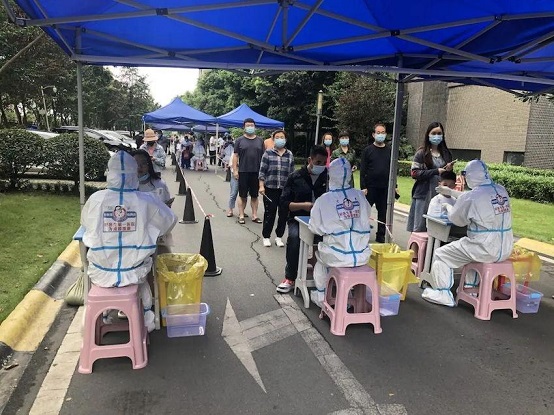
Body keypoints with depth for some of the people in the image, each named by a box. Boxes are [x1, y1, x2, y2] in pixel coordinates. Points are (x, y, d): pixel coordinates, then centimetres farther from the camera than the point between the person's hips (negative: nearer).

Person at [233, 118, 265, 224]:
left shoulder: (260, 141, 10)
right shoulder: (239, 140, 4)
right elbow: (235, 156, 2)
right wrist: (235, 170, -5)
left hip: (256, 172, 2)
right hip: (243, 172, -2)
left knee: (254, 195, 8)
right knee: (243, 196, 4)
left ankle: (254, 215, 16)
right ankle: (241, 216, 12)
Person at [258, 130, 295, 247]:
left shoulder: (290, 155, 7)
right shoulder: (268, 153, 1)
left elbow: (292, 173, 10)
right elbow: (262, 171, -1)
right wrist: (261, 186, -8)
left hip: (285, 190, 2)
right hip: (270, 189, -2)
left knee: (283, 214, 6)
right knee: (269, 214, 3)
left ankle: (279, 237, 22)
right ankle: (266, 237, 18)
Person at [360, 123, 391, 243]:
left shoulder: (390, 150, 7)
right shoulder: (368, 150, 0)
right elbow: (363, 170, -4)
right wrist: (363, 187, -11)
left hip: (385, 188, 3)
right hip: (370, 187, -3)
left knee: (383, 212, 9)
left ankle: (380, 236, 19)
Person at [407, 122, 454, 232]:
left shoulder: (446, 153, 12)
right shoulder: (421, 153, 0)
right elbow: (414, 173, -9)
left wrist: (449, 170, -2)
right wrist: (436, 171, -13)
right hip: (424, 194, -3)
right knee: (420, 227, 0)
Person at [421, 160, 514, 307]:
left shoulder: (472, 197, -16)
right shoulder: (501, 190, 6)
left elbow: (456, 219, -1)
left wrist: (448, 206, 18)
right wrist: (450, 192, 30)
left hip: (486, 250, -8)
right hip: (505, 249, 8)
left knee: (441, 255, 6)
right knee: (473, 248, 38)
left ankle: (443, 294, 8)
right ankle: (470, 287, 42)